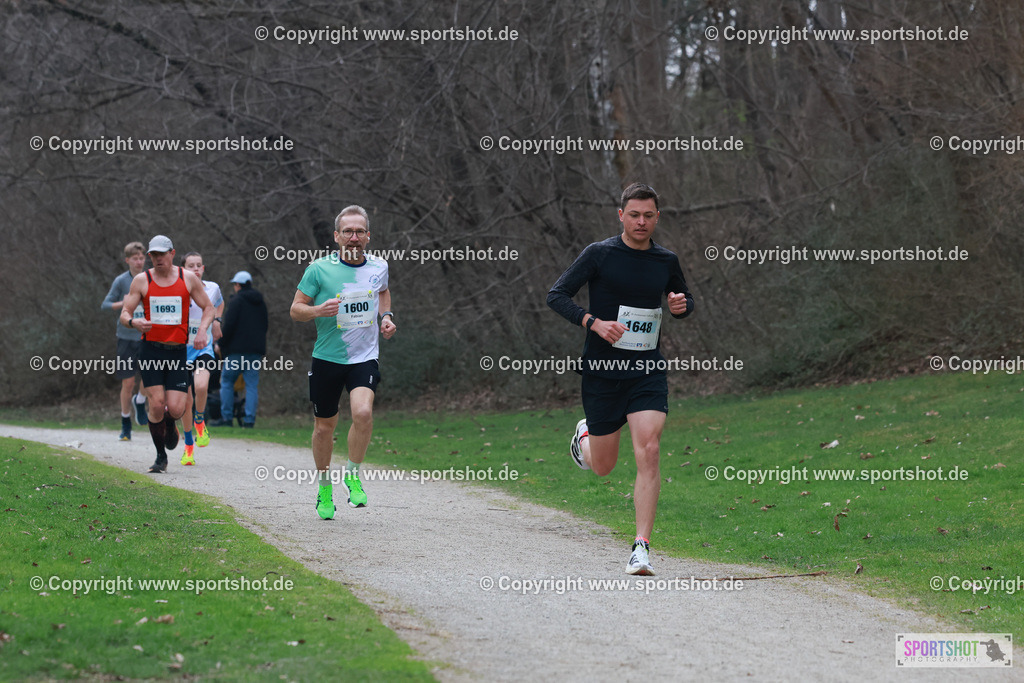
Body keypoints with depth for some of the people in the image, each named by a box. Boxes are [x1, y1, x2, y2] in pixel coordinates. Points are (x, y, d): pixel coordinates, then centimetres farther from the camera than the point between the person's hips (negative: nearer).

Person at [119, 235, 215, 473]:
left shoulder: (188, 279, 5)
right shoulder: (141, 280, 3)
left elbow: (208, 308, 12)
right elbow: (124, 314, 2)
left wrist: (202, 329, -8)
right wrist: (134, 322, -22)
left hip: (178, 351, 0)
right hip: (151, 350, 0)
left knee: (175, 409, -9)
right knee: (156, 404, -11)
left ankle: (170, 423, 31)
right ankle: (161, 456, 8)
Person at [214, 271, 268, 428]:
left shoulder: (237, 301, -6)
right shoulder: (260, 303, 16)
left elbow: (228, 325, -12)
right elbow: (265, 326, 22)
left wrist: (222, 346, -2)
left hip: (237, 350, -6)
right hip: (256, 350, 6)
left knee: (227, 381, 4)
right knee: (252, 385, 3)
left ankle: (226, 417, 0)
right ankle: (250, 419, -4)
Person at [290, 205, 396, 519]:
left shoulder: (379, 266, 2)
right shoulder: (319, 269, -8)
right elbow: (295, 309, -2)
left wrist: (386, 316, 8)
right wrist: (318, 310, -22)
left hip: (365, 357, 1)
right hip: (327, 359, -1)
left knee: (363, 412, -24)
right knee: (324, 426, 8)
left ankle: (353, 475, -1)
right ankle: (324, 488, 30)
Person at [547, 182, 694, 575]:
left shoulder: (666, 261, 7)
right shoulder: (600, 254, -5)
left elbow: (683, 300, 24)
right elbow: (556, 296, -6)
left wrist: (681, 306, 0)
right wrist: (593, 322, -20)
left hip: (648, 371, 2)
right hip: (603, 369, -2)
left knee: (648, 453, -17)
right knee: (603, 468, 9)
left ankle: (642, 547, -15)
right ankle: (585, 436, 47)